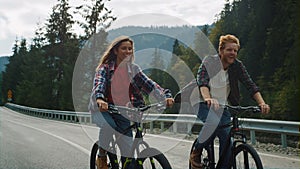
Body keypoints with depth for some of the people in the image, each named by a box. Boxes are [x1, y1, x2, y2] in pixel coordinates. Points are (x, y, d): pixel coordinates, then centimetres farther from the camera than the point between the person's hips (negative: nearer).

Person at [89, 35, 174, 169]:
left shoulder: (133, 69, 3)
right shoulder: (106, 67, -6)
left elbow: (149, 84, -7)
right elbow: (99, 84, -25)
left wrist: (165, 96, -25)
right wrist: (99, 99, -47)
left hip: (122, 112, 3)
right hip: (103, 109, -3)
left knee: (128, 151, -4)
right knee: (109, 126, -36)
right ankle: (101, 157, -10)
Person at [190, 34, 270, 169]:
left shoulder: (237, 66, -3)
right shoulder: (209, 62, -13)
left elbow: (250, 85, -12)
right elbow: (202, 82, -29)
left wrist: (262, 103, -29)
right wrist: (208, 98, -50)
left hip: (223, 107, 4)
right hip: (204, 105, -4)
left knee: (226, 138, -10)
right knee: (214, 122, -33)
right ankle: (196, 154, -12)